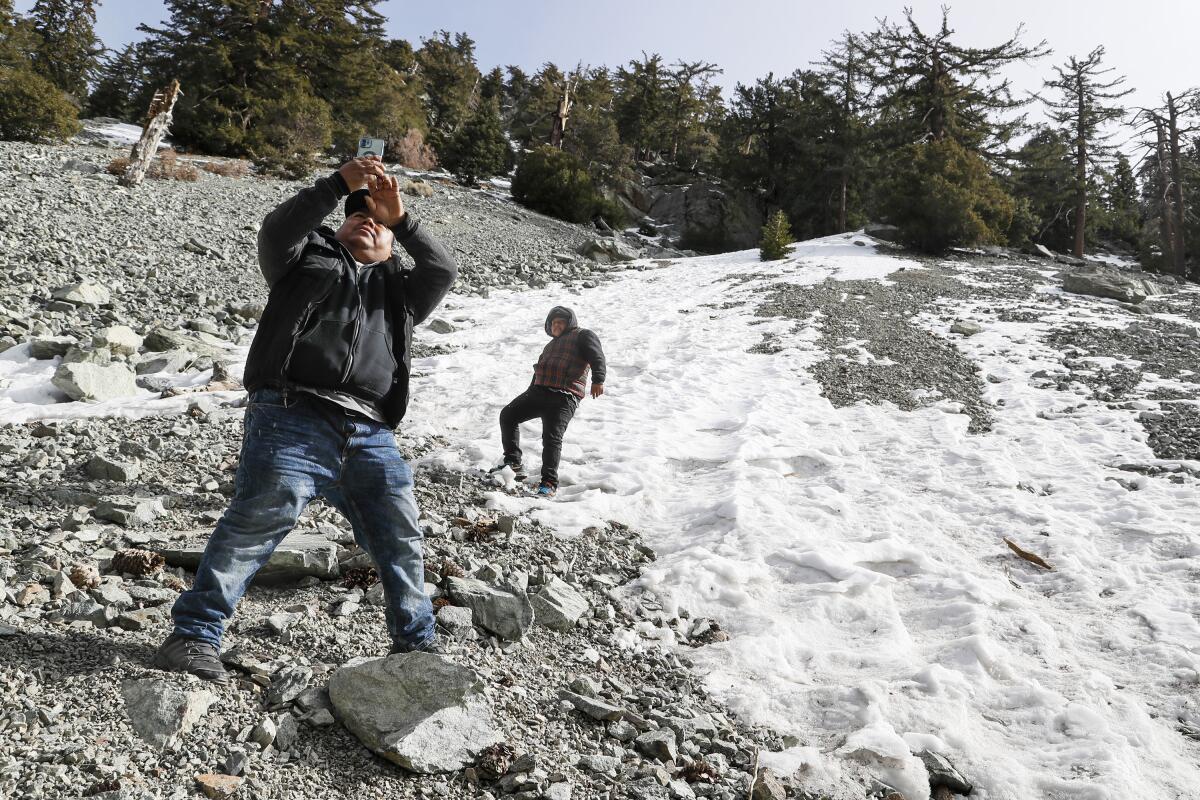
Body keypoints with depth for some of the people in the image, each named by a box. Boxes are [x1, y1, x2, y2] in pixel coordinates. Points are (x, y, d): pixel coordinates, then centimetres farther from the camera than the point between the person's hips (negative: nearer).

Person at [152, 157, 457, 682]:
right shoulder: (310, 257, 23)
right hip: (293, 419, -3)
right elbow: (277, 230, 2)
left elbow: (443, 271, 12)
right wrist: (340, 184, -6)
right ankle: (194, 635, -11)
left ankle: (417, 644, 13)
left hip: (371, 436, 4)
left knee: (401, 537, 1)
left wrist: (400, 219, 3)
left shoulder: (399, 291, 30)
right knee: (259, 517, -18)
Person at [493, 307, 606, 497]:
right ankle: (513, 463, 1)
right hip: (539, 391, 9)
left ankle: (549, 482, -17)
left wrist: (598, 380, -23)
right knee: (508, 415, 1)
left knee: (552, 437, -19)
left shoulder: (583, 335, 9)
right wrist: (528, 396, 30)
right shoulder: (551, 345, 34)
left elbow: (597, 357, -7)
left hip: (564, 398, -8)